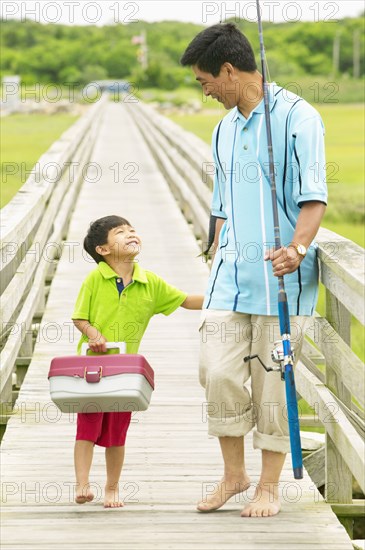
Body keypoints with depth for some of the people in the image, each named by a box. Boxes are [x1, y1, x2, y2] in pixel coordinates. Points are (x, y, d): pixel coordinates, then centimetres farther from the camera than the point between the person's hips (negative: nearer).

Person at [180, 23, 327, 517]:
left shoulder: (297, 117, -7)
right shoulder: (224, 129, 17)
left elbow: (313, 198, -14)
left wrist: (298, 248, -29)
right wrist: (217, 263, 20)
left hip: (280, 276, -6)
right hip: (231, 272, 6)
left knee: (271, 380, 0)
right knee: (218, 371, -2)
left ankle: (269, 486, 13)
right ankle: (234, 474, 16)